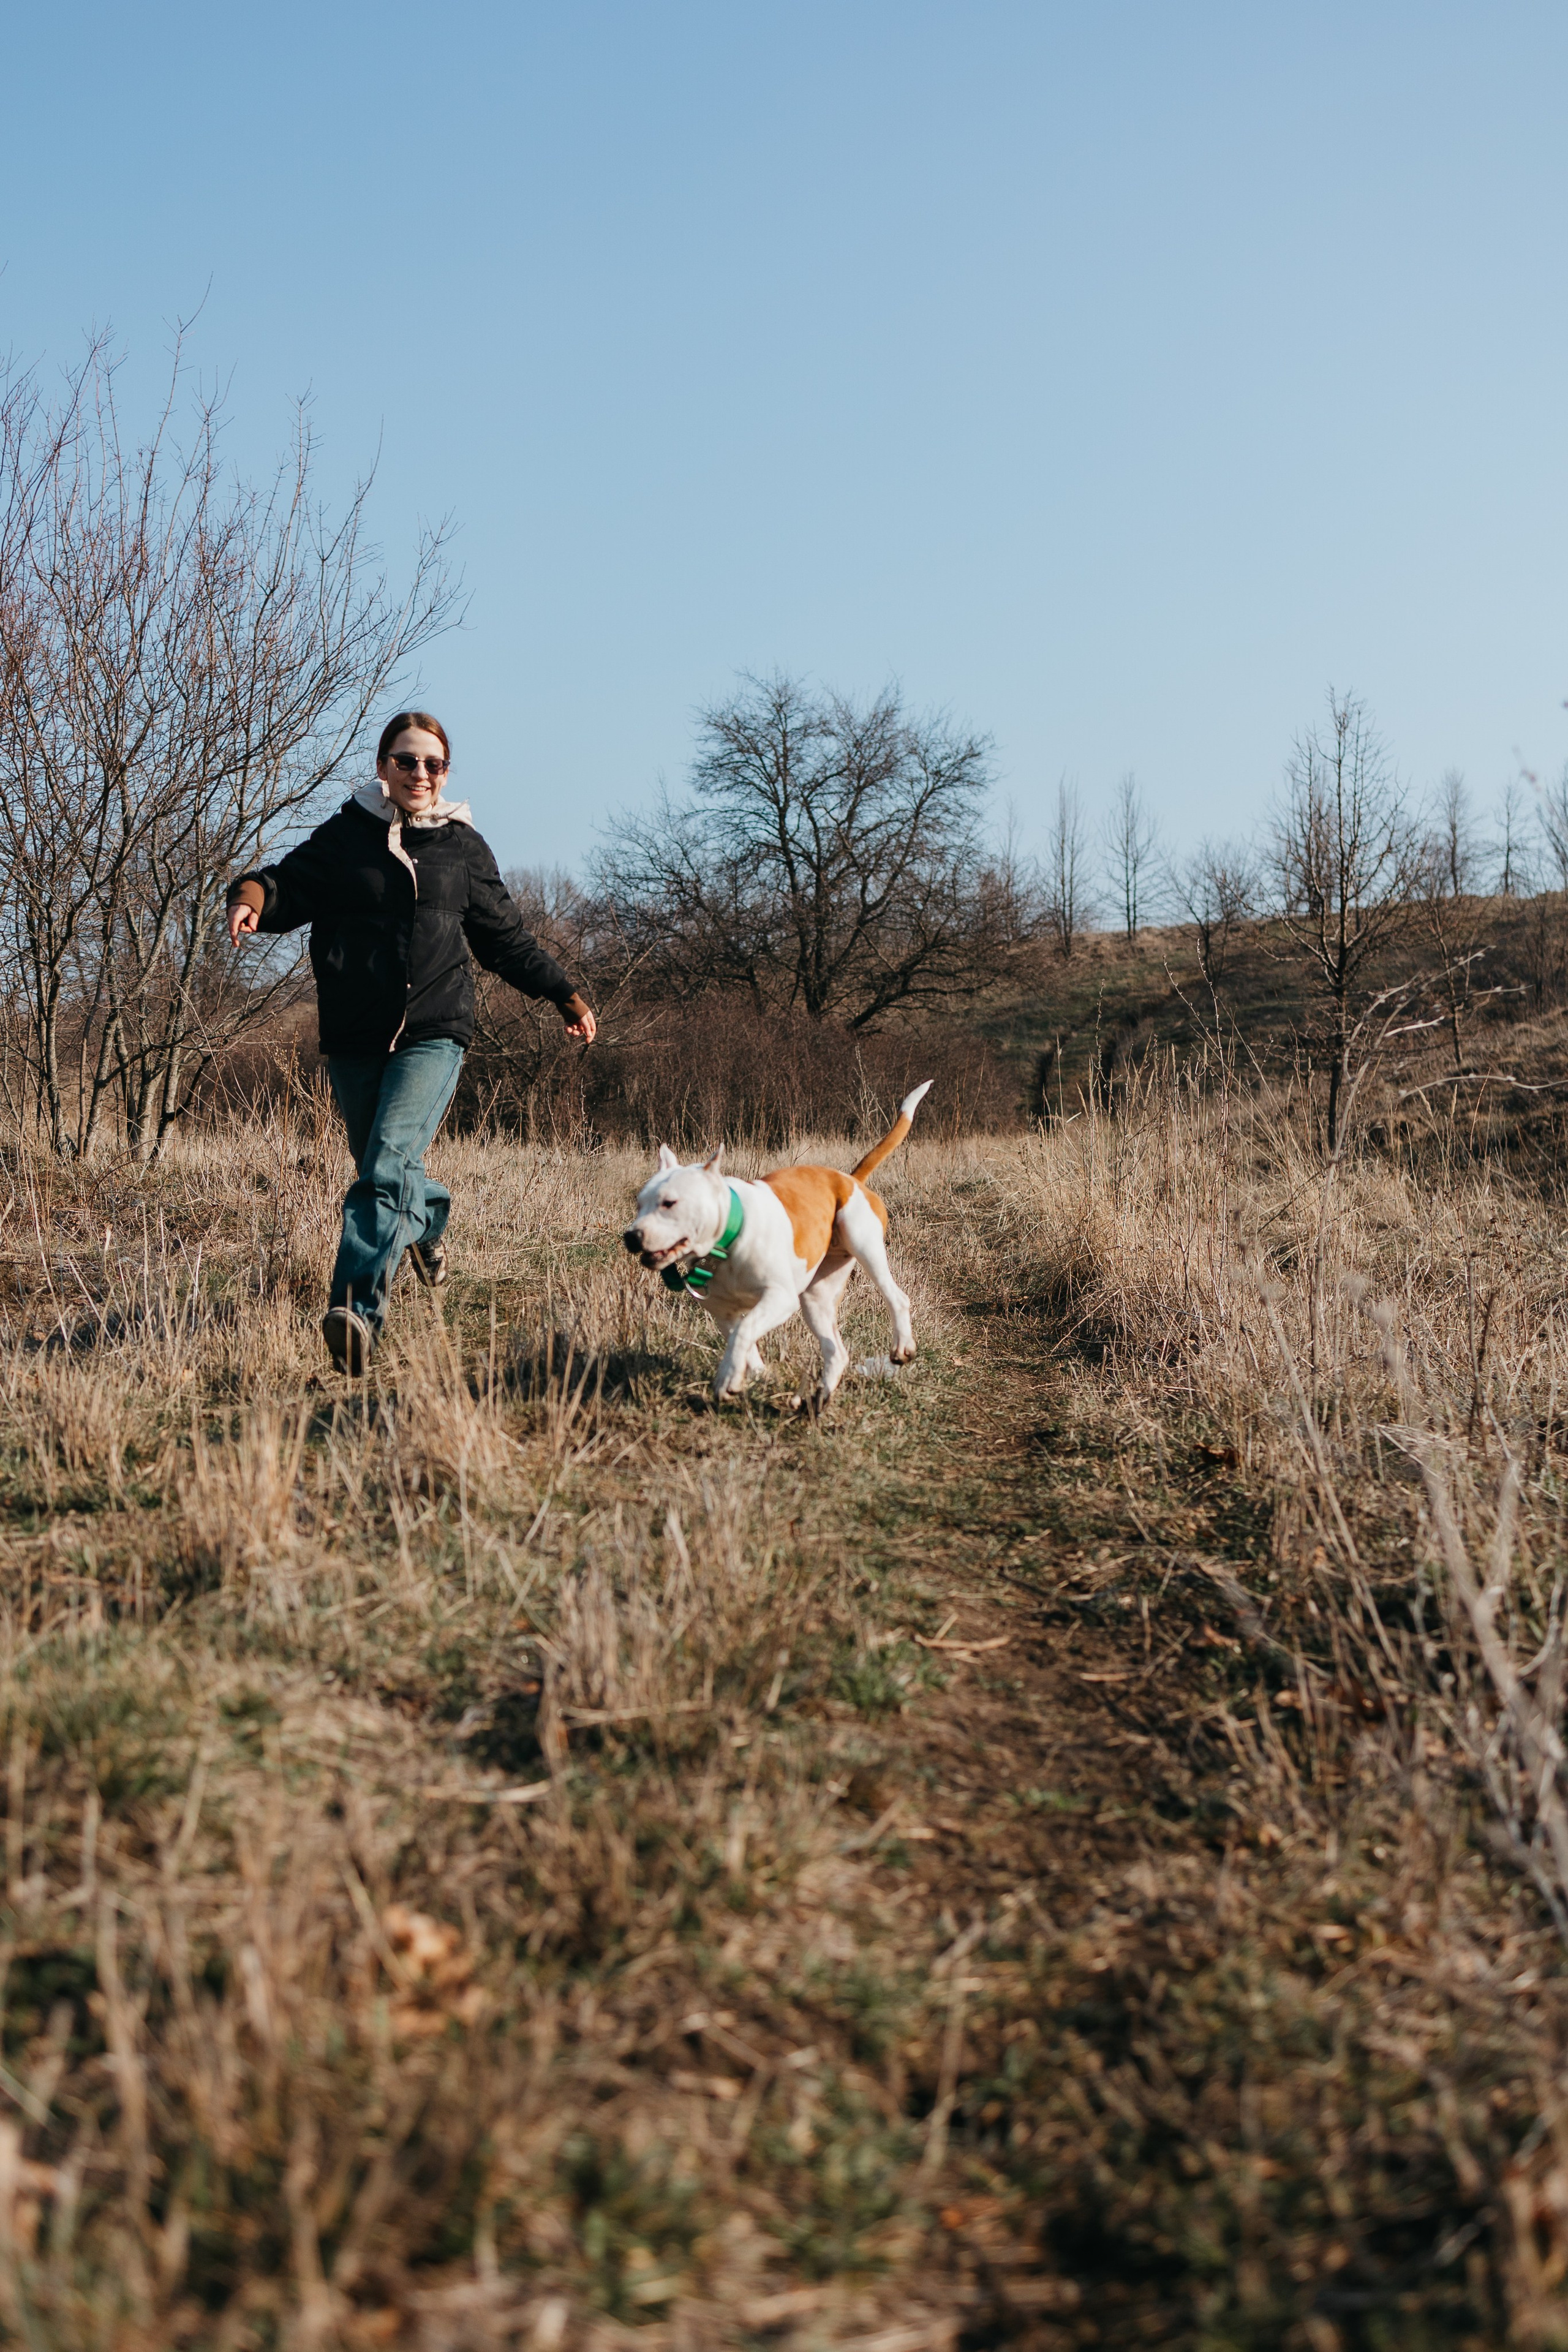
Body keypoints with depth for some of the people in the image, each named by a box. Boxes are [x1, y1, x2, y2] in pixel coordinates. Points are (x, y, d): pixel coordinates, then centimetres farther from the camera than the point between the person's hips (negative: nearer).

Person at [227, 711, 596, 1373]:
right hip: (353, 1039, 2)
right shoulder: (346, 835, 8)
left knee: (390, 1163, -20)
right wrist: (255, 892, -24)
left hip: (433, 1035, -2)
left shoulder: (463, 847, 11)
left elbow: (506, 939, 20)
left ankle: (358, 1309, -29)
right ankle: (429, 1220, 47)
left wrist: (565, 995, 22)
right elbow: (293, 884, -1)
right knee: (379, 1167, 13)